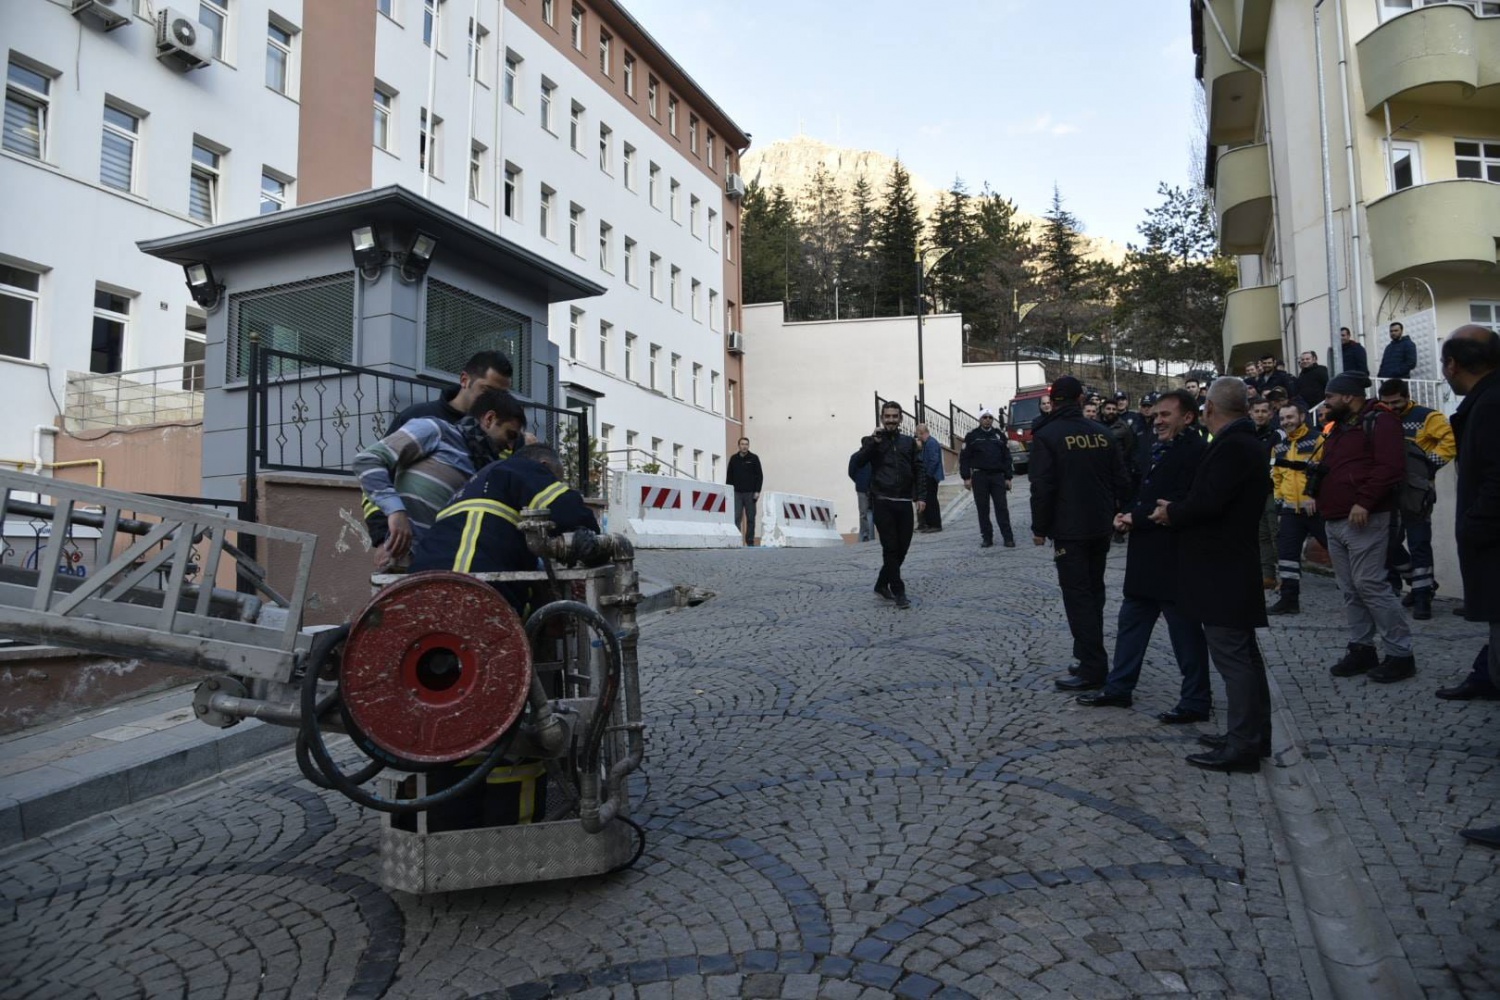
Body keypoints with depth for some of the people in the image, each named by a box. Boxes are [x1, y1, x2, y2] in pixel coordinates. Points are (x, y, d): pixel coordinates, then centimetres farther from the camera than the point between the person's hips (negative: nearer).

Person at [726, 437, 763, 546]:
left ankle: (750, 542, 7)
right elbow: (729, 476, 10)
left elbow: (760, 475, 1)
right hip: (737, 493, 1)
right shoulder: (734, 459, 7)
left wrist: (757, 491, -7)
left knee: (750, 519, 2)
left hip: (750, 493, -1)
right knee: (736, 517, -7)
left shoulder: (754, 458, 3)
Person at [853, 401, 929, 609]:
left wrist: (921, 496, 1)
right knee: (891, 547, -5)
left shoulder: (909, 442, 13)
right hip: (882, 502, -3)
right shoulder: (872, 441, 6)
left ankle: (882, 584, 25)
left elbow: (919, 470, 10)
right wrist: (874, 442, -14)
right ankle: (899, 592, 2)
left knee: (902, 547, 6)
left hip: (904, 502, 3)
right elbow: (858, 462, -9)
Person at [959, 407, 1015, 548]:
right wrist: (966, 478, -5)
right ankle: (986, 538, 9)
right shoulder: (972, 436, 4)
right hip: (979, 477, -1)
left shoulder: (1000, 435, 10)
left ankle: (1008, 538, -1)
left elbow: (1006, 457, 10)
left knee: (1002, 507, -3)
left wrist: (1008, 477, 5)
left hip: (997, 476, 1)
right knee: (983, 509, 2)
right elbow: (964, 458, 2)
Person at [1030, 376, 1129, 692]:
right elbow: (1120, 479, 9)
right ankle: (1090, 657, 25)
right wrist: (1116, 516, 17)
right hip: (1101, 527, 6)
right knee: (1093, 591, 17)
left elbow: (1042, 488, -14)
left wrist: (1040, 528, -6)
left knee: (1077, 596, -3)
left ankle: (1093, 669, -5)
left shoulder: (1046, 435, -10)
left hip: (1069, 529, -6)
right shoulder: (1102, 432, 7)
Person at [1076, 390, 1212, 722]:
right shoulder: (1160, 449, 14)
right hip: (1146, 556, 10)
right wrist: (1129, 514, 0)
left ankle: (1196, 701, 14)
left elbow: (1180, 503, -23)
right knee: (1131, 620, 15)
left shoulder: (1193, 451, -15)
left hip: (1174, 558, -10)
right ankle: (1118, 687, 26)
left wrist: (1136, 517, -15)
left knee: (1185, 629, 2)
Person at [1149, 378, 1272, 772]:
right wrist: (1178, 510, 8)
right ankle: (1253, 735, 27)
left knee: (1232, 655, -5)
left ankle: (1243, 745, 2)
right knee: (1242, 654, 17)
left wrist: (1172, 512, -10)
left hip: (1222, 573, -11)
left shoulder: (1231, 447, -19)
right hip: (1234, 567, 11)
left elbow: (1208, 501, -27)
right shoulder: (1246, 442, 14)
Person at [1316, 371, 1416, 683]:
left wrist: (1364, 501, -24)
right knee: (1350, 589, 10)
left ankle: (1400, 654, -1)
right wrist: (1316, 493, 8)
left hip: (1362, 520, -9)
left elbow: (1391, 466, -19)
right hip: (1334, 522, 9)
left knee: (1369, 585, -10)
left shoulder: (1379, 420, -8)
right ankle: (1361, 649, 16)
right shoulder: (1338, 426, 20)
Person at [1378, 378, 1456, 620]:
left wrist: (1432, 462, -19)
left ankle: (1423, 596, 1)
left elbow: (1452, 439, -16)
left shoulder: (1425, 417, -7)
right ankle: (1421, 583, 27)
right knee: (1389, 541, 9)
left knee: (1418, 543, -4)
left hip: (1416, 491, -6)